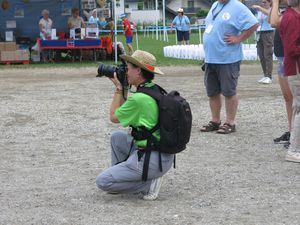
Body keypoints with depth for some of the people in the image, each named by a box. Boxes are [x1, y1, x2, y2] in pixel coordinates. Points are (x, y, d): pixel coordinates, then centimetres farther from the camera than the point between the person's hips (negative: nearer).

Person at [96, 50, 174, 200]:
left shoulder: (139, 98, -20)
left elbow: (114, 117, -2)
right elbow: (126, 112, 20)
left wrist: (118, 89, 5)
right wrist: (121, 88, 13)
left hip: (151, 160, -9)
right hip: (164, 155, 9)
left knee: (102, 181, -4)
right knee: (117, 137, 24)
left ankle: (149, 184, -6)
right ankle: (121, 177, 22)